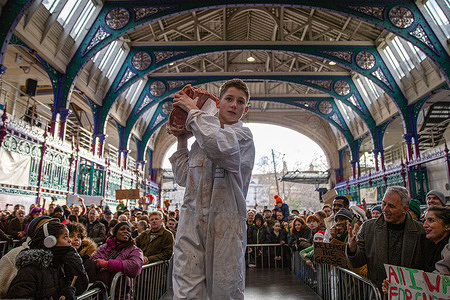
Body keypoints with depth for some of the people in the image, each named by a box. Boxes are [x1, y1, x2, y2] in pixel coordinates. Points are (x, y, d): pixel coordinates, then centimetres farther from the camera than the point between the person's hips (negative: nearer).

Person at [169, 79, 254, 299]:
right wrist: (182, 140, 16)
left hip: (225, 223, -3)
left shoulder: (243, 135, 2)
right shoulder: (201, 136, 19)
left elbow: (219, 145, -23)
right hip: (192, 221, 4)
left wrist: (193, 110, -8)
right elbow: (183, 177, 20)